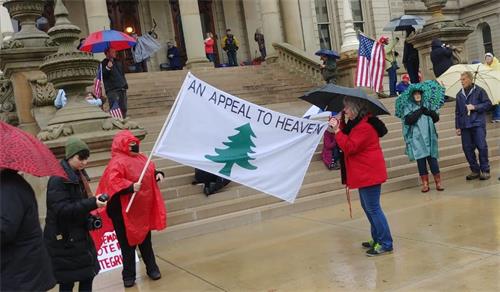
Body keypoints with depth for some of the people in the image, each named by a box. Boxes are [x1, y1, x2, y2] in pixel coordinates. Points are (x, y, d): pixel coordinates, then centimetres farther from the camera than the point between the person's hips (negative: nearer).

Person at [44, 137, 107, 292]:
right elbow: (62, 210, -25)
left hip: (80, 236, 8)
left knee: (88, 275, 10)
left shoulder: (79, 175, 9)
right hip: (63, 240, -8)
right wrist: (93, 203, -32)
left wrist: (89, 220, 0)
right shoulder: (58, 179, -18)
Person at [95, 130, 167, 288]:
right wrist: (130, 187, -36)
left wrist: (158, 174, 3)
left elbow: (150, 172, 24)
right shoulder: (118, 162, -16)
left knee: (145, 240, 18)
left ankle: (152, 268, 32)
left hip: (144, 209, 7)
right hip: (127, 211, -7)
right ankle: (129, 275, 17)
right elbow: (112, 181, -28)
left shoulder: (142, 158, 10)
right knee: (128, 243, 4)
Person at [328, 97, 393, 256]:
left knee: (373, 208, -5)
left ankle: (386, 244, 3)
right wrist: (340, 125, 3)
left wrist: (337, 130, -21)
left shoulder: (364, 127, -21)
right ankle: (377, 239, 28)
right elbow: (349, 138, 14)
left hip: (369, 173, -11)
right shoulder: (357, 123, 13)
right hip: (365, 173, 11)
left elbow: (349, 147, -24)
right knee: (368, 207, 18)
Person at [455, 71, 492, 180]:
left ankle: (485, 170, 6)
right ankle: (475, 170, 14)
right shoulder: (459, 95, 13)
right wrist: (457, 127, 12)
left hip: (478, 124, -4)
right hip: (465, 126, 5)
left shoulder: (479, 91, 1)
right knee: (467, 148, 3)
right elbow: (457, 112, 16)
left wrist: (475, 107, -13)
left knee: (482, 147, -6)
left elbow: (488, 104, -1)